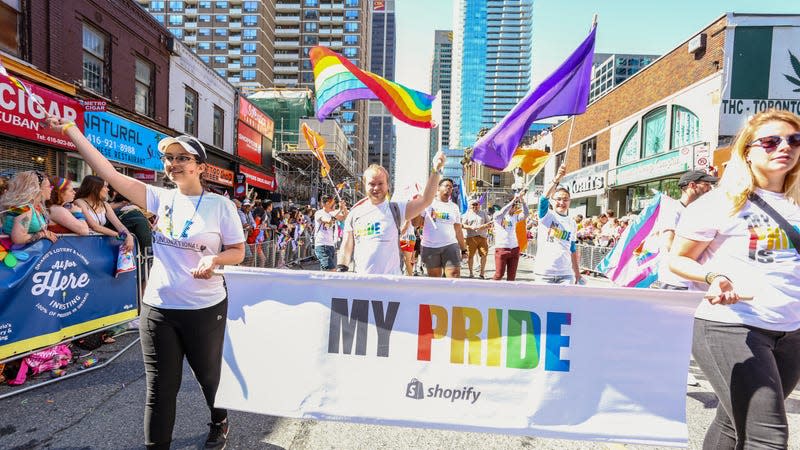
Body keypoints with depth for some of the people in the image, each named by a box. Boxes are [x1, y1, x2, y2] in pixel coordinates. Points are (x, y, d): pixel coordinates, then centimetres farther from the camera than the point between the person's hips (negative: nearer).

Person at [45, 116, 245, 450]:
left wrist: (214, 259, -24)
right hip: (157, 308, 3)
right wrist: (70, 130, -5)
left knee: (210, 375, 18)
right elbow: (109, 173, -1)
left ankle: (219, 423, 47)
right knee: (160, 387, 12)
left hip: (205, 308, -2)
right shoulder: (160, 198, 2)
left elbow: (238, 252, -5)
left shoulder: (221, 205, -8)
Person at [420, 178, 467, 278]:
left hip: (450, 245, 2)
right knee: (434, 279, 8)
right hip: (430, 247, -1)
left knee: (455, 275, -11)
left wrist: (463, 248, 12)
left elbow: (458, 230, 14)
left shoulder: (454, 207, 12)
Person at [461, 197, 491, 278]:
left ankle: (482, 273, 7)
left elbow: (489, 224, 15)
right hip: (471, 237, -1)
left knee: (484, 255, -5)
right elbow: (463, 225, 6)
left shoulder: (483, 213, 17)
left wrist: (483, 226, -7)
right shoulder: (467, 214, 12)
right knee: (470, 255, -2)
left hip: (483, 237, 1)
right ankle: (470, 273, 11)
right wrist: (471, 227, -12)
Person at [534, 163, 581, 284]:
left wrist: (577, 272, 18)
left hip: (565, 274, 4)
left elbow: (573, 249, 18)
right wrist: (556, 179, -37)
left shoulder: (572, 223, 10)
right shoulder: (546, 215, -3)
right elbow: (544, 198, -23)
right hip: (543, 273, -3)